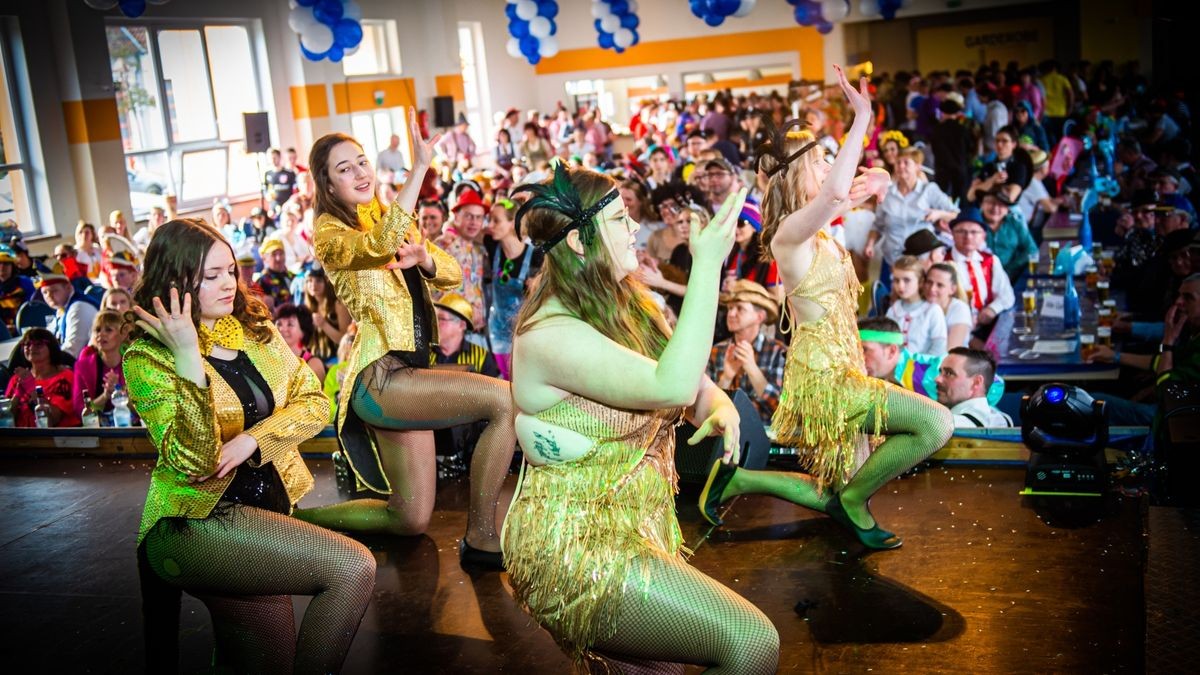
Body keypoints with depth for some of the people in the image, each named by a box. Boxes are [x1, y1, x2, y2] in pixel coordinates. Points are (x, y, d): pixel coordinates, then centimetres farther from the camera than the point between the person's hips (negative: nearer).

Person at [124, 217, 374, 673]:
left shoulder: (256, 330, 8)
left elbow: (314, 403, 2)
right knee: (353, 568, -22)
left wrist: (251, 440, -15)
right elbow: (193, 462, -22)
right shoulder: (148, 358, -9)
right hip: (198, 520, -6)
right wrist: (188, 359, -29)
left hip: (267, 501, 6)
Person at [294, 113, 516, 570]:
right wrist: (419, 167, -30)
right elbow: (382, 245, -28)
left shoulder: (390, 218, 18)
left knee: (412, 521, 10)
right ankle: (481, 539, -15)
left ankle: (303, 518, 26)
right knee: (504, 400, -25)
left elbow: (452, 275, 8)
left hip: (407, 372, 8)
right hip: (378, 378, -8)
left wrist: (424, 258, -14)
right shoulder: (331, 233, -4)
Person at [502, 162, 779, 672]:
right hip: (576, 548, -9)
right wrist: (708, 264, -27)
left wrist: (720, 407, -13)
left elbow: (697, 385, 11)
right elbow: (671, 385, -30)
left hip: (636, 528, 9)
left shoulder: (621, 307, 8)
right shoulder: (550, 335, -20)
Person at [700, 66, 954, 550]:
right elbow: (836, 193, -40)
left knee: (840, 492, 18)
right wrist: (862, 118, -34)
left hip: (838, 369, 9)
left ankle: (736, 480, 22)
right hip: (820, 376, -9)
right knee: (936, 423, -20)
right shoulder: (791, 232, -17)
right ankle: (852, 502, -2)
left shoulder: (818, 232, 9)